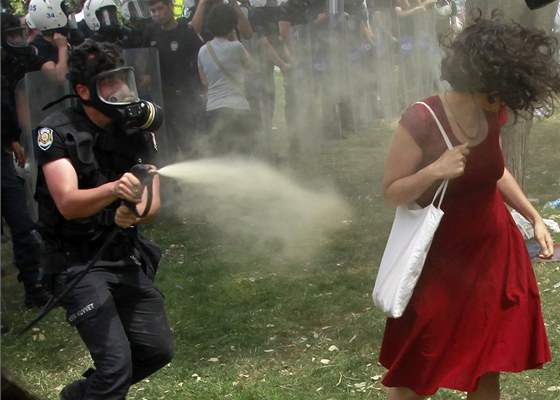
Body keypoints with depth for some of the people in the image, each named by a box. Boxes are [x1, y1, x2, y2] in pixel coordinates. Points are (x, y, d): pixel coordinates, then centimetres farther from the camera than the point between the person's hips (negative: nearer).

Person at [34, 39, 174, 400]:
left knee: (158, 350, 9)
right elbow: (68, 204, -26)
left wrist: (135, 212, -29)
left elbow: (153, 204, -5)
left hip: (127, 257, 6)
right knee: (116, 362, -17)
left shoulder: (138, 129, 2)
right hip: (78, 262, -6)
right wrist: (112, 190, -46)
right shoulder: (57, 132, -13)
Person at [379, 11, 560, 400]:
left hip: (496, 252, 6)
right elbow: (391, 193, -14)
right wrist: (434, 171, -31)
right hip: (443, 259, -6)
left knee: (489, 361, 15)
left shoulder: (492, 115, -4)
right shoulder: (421, 121, -22)